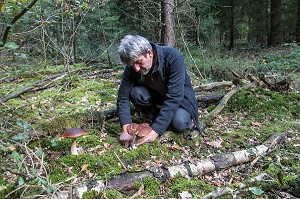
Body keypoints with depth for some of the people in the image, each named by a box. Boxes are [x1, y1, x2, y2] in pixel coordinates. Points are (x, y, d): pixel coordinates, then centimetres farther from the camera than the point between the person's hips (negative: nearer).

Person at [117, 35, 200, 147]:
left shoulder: (173, 57, -33)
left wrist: (155, 130, -42)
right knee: (135, 93, -27)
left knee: (179, 123, -33)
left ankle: (188, 120, 4)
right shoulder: (132, 67, -21)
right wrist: (126, 129, -35)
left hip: (180, 96, -3)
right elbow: (123, 97, -21)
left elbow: (174, 98, -37)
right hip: (155, 94, 4)